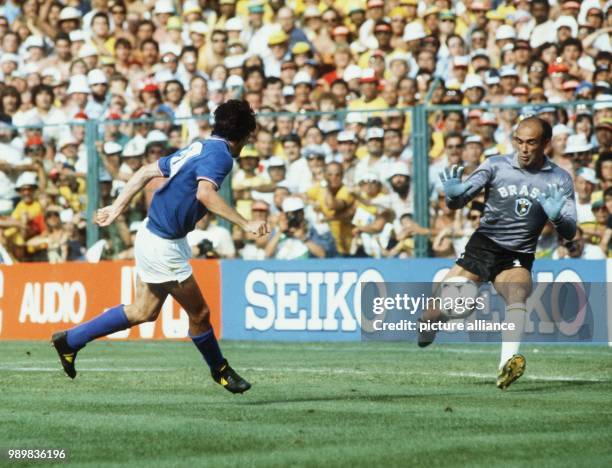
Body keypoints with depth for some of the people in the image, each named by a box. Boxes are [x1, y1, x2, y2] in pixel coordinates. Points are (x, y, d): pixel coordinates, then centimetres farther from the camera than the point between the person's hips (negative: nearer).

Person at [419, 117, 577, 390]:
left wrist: (557, 216, -27)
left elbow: (569, 233, -4)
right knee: (434, 312, -8)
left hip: (517, 259, 0)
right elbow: (458, 201, -7)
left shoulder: (560, 180, 0)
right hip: (482, 247, 0)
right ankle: (420, 347, 26)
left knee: (518, 295, -34)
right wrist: (453, 195, -32)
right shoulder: (496, 166, -2)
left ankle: (507, 363, -51)